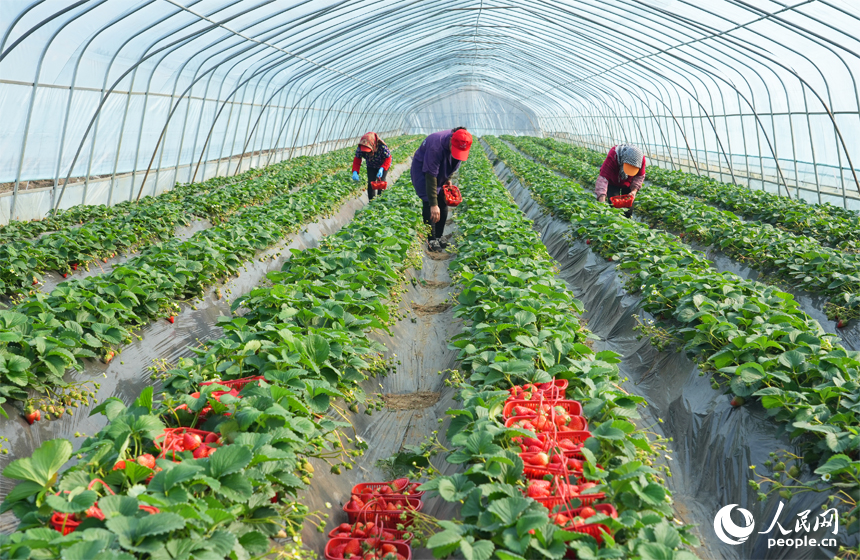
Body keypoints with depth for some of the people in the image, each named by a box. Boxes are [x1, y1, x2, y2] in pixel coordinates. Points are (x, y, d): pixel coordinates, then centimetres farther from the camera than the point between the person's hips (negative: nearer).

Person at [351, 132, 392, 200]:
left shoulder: (382, 147, -39)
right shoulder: (360, 148, -29)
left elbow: (388, 159, -27)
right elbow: (357, 160, -18)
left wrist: (382, 169, -44)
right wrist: (355, 172, -35)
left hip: (383, 166, -3)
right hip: (371, 166, 3)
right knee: (370, 183, -3)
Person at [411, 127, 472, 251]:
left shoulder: (460, 144, -19)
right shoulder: (436, 145, -40)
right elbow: (431, 176, -38)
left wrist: (448, 178, -2)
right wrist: (433, 204, -38)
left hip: (442, 173, 7)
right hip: (422, 170, -7)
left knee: (443, 204, 5)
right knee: (429, 205, -15)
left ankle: (439, 238, 15)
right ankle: (431, 241, -9)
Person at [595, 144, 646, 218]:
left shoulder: (641, 159, -31)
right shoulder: (612, 156, -42)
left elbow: (639, 177, -14)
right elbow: (603, 177, -47)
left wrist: (634, 190, -32)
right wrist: (602, 197, -58)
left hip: (628, 183, 3)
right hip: (613, 182, -3)